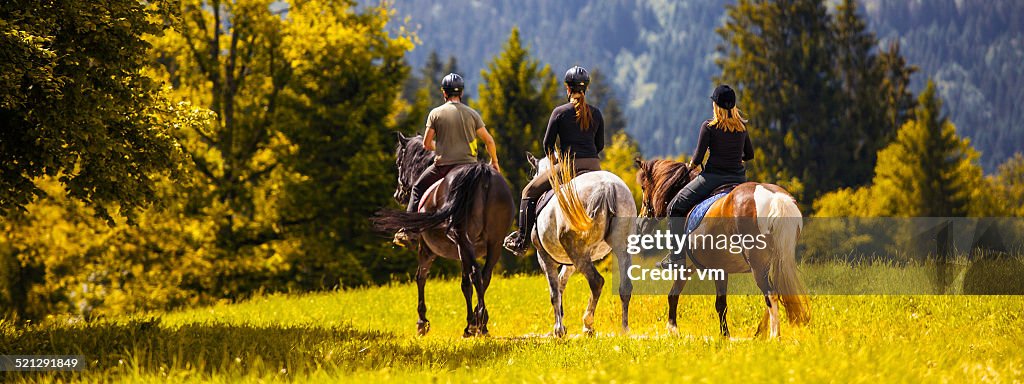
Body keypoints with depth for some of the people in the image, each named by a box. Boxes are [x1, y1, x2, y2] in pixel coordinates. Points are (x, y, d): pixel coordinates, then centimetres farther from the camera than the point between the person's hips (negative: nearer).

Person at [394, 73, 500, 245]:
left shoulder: (435, 113, -1)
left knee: (418, 188, 18)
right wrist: (494, 162, 19)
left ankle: (408, 230, 9)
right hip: (468, 164, 1)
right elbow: (489, 141, 3)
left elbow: (426, 144, 2)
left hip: (443, 165, -1)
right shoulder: (472, 114, 4)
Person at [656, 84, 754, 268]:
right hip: (738, 177, 5)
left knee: (676, 207, 5)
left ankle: (677, 255, -3)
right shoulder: (741, 126, 7)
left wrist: (690, 166, 12)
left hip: (713, 176, -5)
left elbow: (698, 158, -9)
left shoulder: (709, 126, -9)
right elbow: (749, 154, 15)